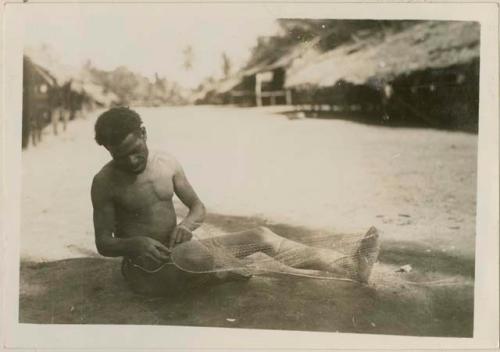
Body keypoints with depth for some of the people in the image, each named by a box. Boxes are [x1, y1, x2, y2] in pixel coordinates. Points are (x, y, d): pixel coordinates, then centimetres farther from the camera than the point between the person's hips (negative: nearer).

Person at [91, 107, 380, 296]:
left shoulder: (167, 163, 2)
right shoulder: (105, 182, -10)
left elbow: (199, 207, 7)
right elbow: (103, 243, -9)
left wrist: (187, 224, -17)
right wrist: (135, 244, -30)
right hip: (146, 269, -4)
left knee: (261, 237, -12)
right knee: (190, 254, -39)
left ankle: (352, 267, -12)